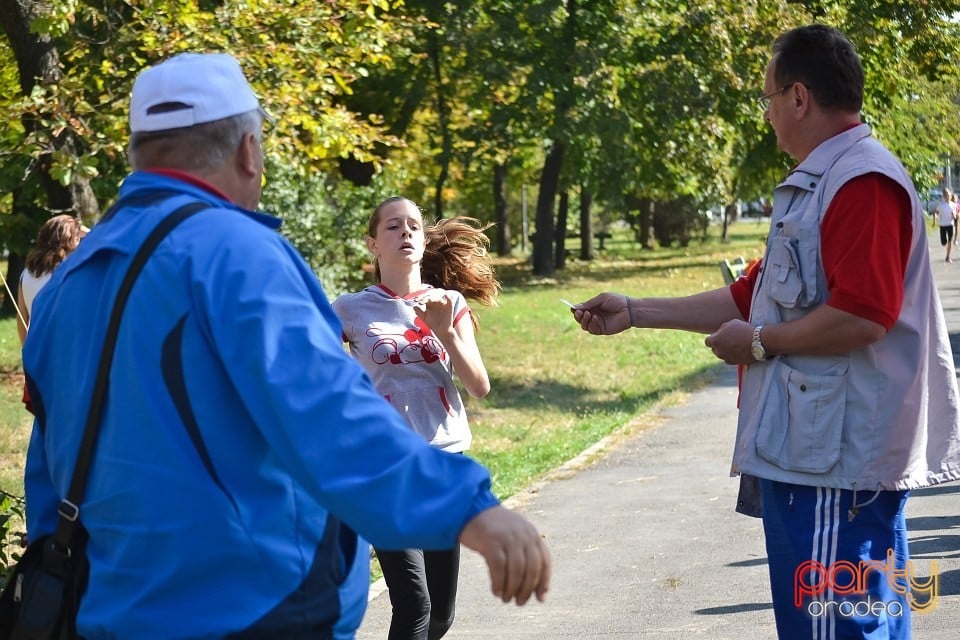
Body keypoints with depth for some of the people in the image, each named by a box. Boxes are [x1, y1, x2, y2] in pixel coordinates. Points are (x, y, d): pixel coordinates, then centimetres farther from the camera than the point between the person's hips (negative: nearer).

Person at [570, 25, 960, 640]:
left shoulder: (862, 181, -14)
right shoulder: (817, 185, 21)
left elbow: (862, 314, -25)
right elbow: (753, 297, 25)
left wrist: (757, 343, -12)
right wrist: (634, 313, 23)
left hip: (837, 459, -11)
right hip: (808, 448, 11)